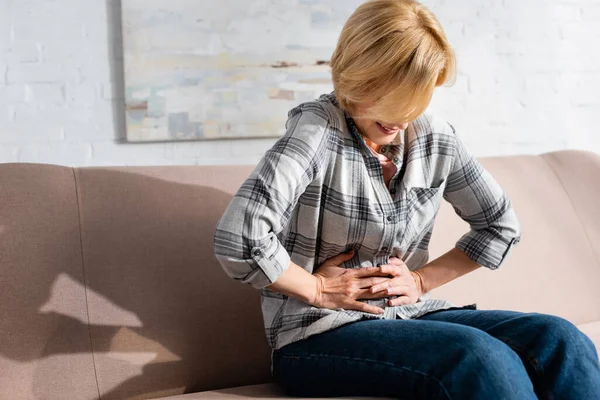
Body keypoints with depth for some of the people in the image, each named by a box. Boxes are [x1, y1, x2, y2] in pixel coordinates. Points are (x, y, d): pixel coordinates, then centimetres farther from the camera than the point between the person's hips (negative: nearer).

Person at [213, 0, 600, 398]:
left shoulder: (435, 137, 3)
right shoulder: (318, 130, -15)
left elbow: (501, 225, 15)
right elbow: (238, 240, -27)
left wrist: (421, 280, 4)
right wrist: (317, 289, -13)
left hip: (409, 316, 6)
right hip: (318, 336, -6)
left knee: (557, 339, -17)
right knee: (481, 358, -31)